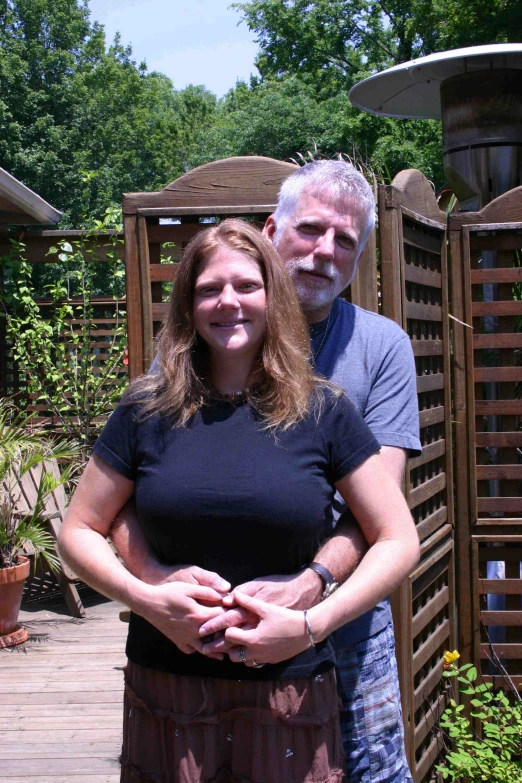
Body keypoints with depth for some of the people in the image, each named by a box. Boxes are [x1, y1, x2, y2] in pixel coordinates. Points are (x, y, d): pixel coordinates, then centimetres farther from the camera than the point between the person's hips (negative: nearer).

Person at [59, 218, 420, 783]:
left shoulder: (322, 413, -3)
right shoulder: (148, 412, -1)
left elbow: (399, 541, -1)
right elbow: (78, 531, 6)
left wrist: (312, 624, -13)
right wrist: (145, 598, -11)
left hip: (290, 693, -1)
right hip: (166, 689, 1)